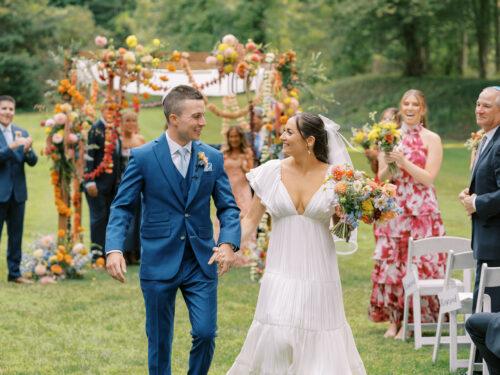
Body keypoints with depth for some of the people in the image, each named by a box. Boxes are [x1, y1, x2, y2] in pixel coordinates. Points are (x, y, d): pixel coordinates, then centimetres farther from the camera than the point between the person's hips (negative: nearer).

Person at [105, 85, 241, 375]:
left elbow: (228, 207, 3)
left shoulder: (213, 158, 3)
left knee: (206, 333, -4)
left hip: (201, 262, 2)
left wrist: (229, 243, -17)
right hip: (159, 263, -2)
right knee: (160, 340, 8)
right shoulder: (143, 157, -5)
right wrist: (114, 249, -20)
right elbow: (123, 207, -4)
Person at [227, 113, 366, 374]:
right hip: (281, 271, 0)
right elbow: (251, 219, 4)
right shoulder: (271, 172, -1)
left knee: (318, 340, 3)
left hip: (318, 272, 0)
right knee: (276, 336, -10)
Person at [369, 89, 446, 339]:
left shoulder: (431, 139, 0)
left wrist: (403, 161, -16)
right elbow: (381, 178, 9)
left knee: (417, 262, -6)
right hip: (392, 209, 3)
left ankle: (411, 321, 2)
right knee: (390, 261, 1)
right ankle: (394, 319, 9)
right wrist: (389, 164, -11)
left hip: (421, 210, -3)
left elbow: (429, 177, -7)